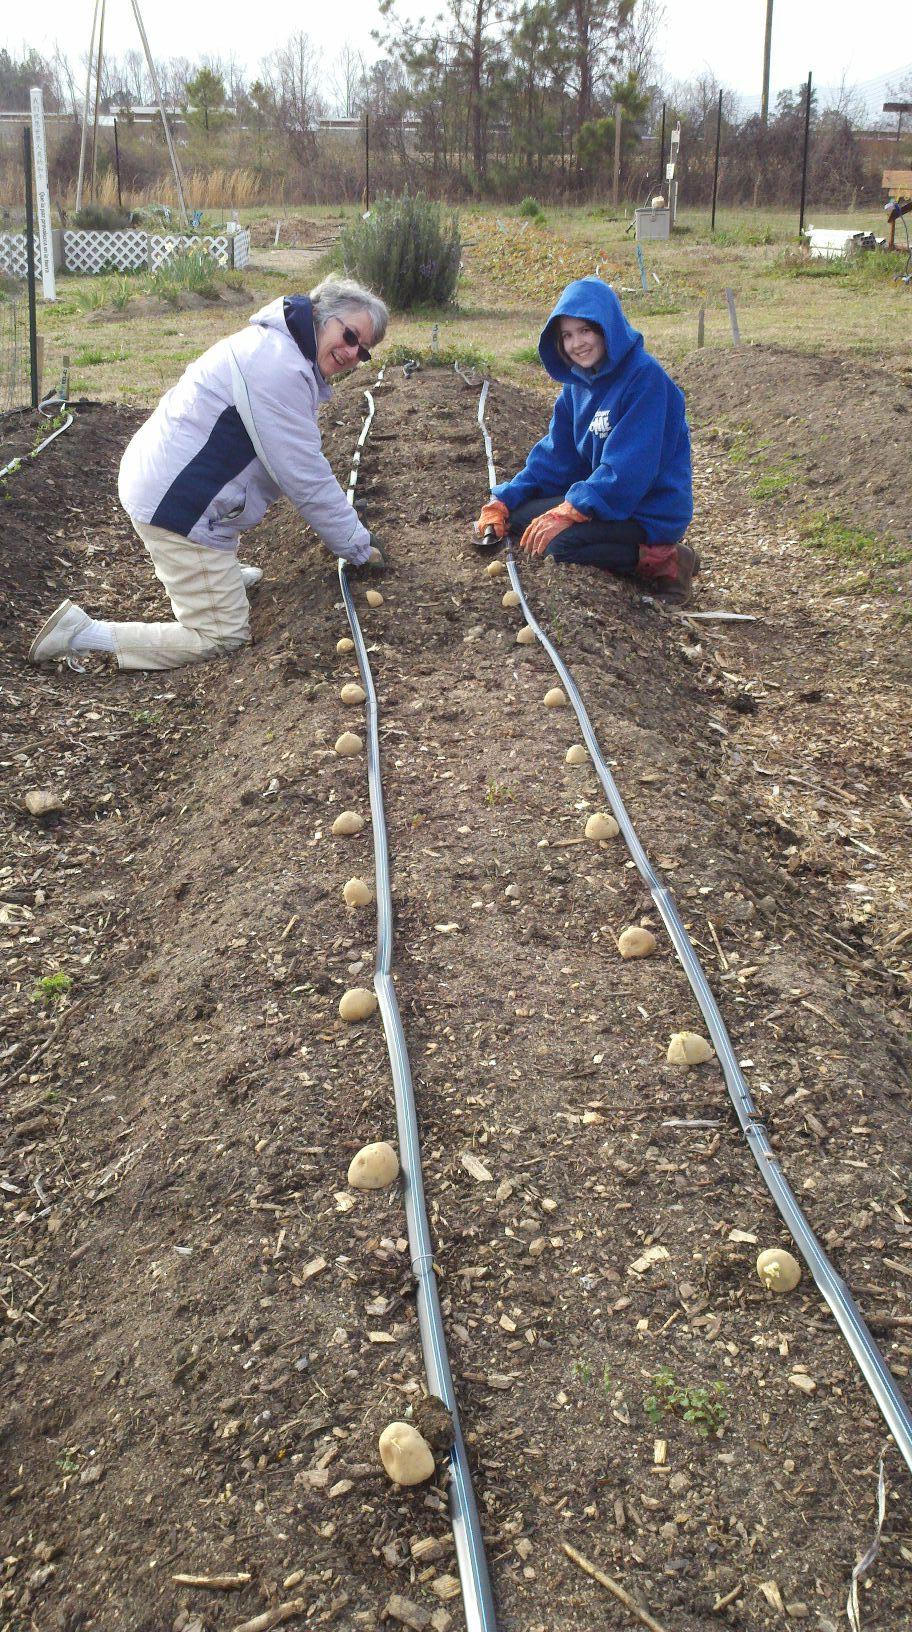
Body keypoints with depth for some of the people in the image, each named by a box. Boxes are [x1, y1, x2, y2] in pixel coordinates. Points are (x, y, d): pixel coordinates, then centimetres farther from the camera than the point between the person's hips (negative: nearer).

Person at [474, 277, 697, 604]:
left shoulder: (645, 376, -19)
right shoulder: (577, 386, 6)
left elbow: (630, 469, -26)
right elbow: (554, 456, 8)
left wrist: (569, 512, -31)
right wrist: (502, 502, -4)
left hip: (651, 513, -9)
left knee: (560, 540, -29)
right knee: (517, 515, 1)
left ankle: (662, 560, -10)